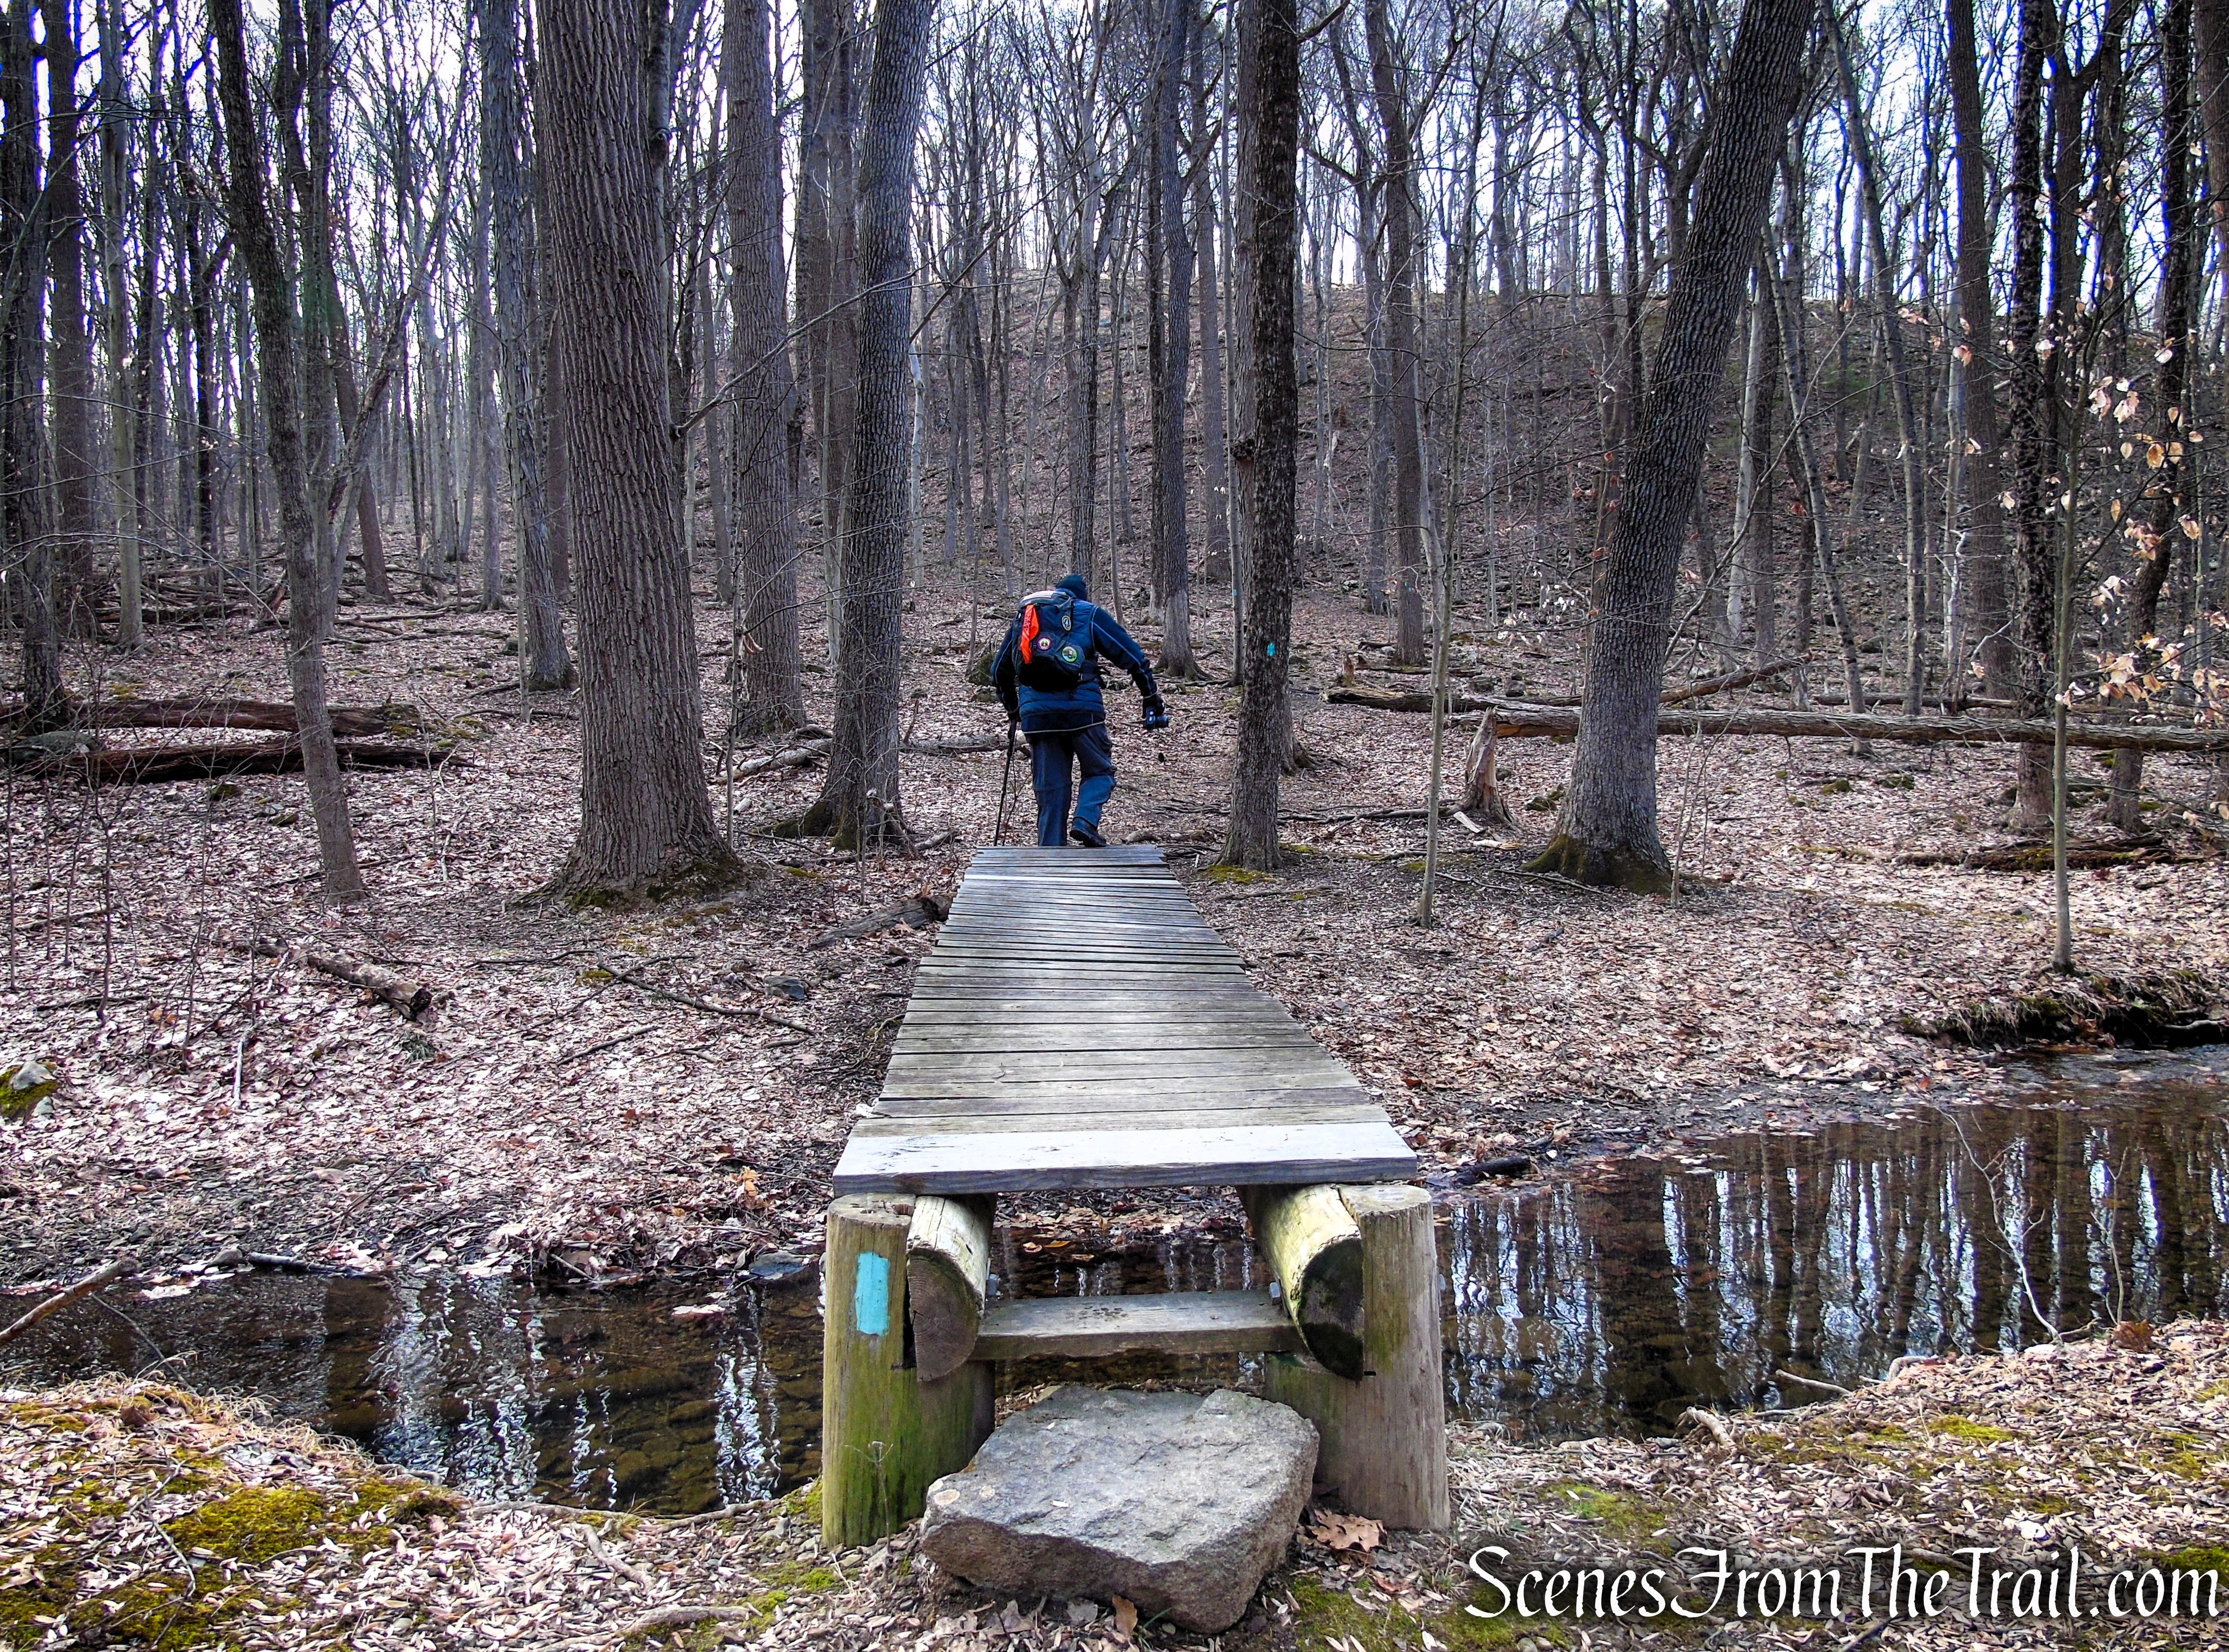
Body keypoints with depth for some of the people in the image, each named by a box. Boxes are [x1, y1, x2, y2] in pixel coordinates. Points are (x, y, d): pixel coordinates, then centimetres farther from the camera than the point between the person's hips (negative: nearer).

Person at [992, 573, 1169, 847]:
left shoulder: (1023, 616, 21)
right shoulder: (1090, 614, 10)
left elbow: (999, 670, 27)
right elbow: (1134, 658, 5)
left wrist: (1013, 709, 39)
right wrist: (1153, 702, 10)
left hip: (1036, 714, 3)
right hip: (1082, 711, -3)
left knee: (1050, 788, 11)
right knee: (1100, 772, 15)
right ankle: (1086, 821, -8)